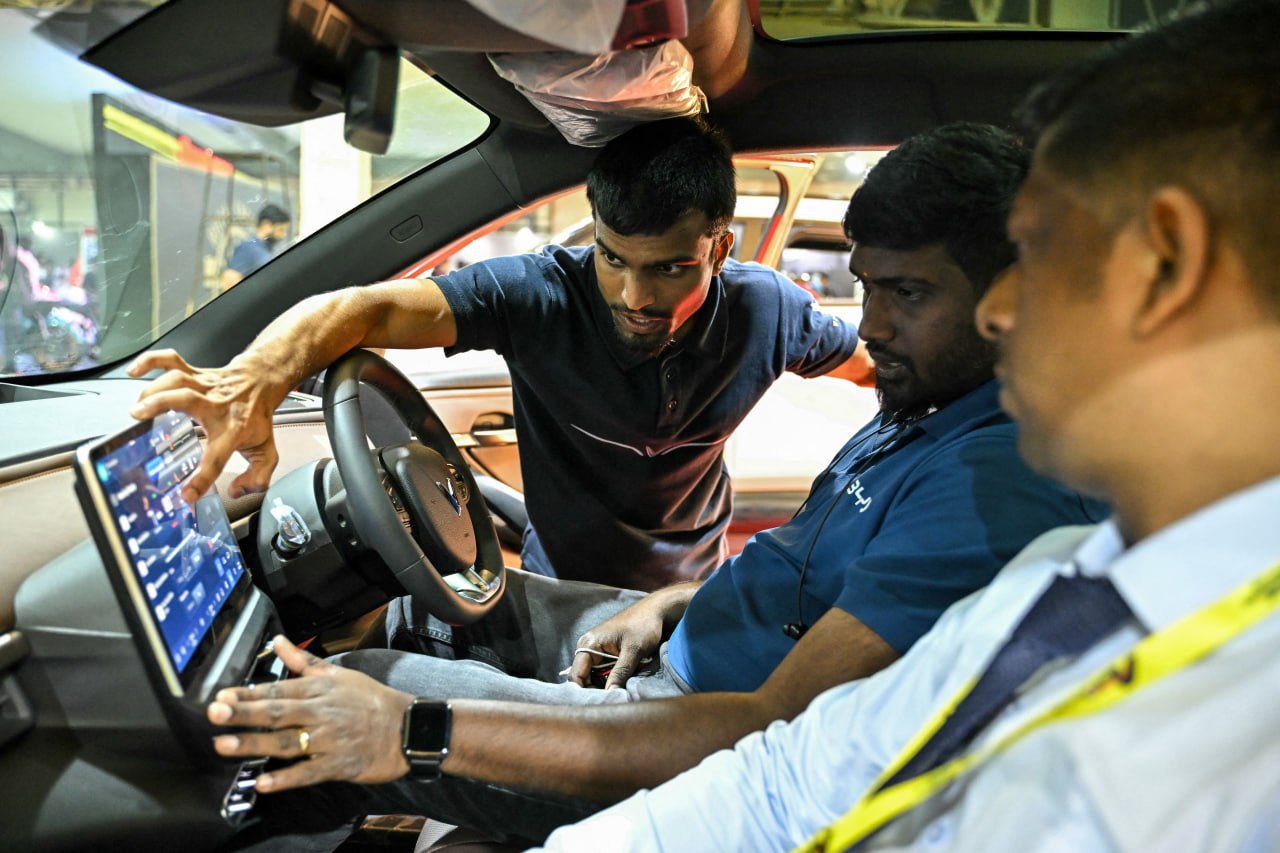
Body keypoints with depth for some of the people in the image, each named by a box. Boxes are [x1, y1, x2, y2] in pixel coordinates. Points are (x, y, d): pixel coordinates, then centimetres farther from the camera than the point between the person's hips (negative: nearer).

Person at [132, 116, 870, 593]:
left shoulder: (766, 309, -14)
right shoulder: (546, 295, -23)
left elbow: (863, 358, 7)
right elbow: (369, 307, -35)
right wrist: (258, 381, -53)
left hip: (692, 598, 1)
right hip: (561, 595, -1)